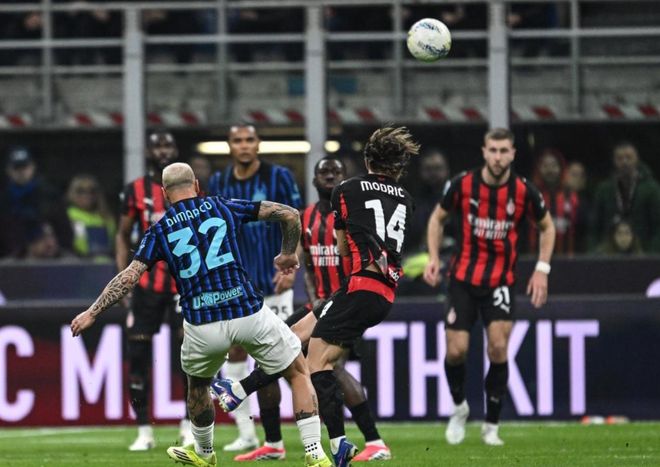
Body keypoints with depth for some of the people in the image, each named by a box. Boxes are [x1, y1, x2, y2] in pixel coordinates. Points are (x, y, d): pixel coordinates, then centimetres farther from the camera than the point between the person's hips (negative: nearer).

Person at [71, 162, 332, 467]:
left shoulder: (159, 231, 10)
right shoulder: (224, 208, 11)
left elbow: (129, 278, 3)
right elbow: (289, 214, 10)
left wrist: (92, 313, 11)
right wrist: (288, 254, 26)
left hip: (201, 326, 1)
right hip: (249, 313, -1)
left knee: (197, 383, 33)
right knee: (299, 373, 17)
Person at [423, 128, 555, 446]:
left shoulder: (524, 191, -9)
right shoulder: (463, 184, -8)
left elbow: (547, 226, 9)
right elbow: (438, 217, 10)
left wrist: (542, 270, 1)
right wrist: (433, 258, -1)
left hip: (500, 280, -1)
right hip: (463, 278, 1)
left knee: (498, 348, -15)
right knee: (456, 350, -7)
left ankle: (491, 425, 1)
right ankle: (459, 408, 23)